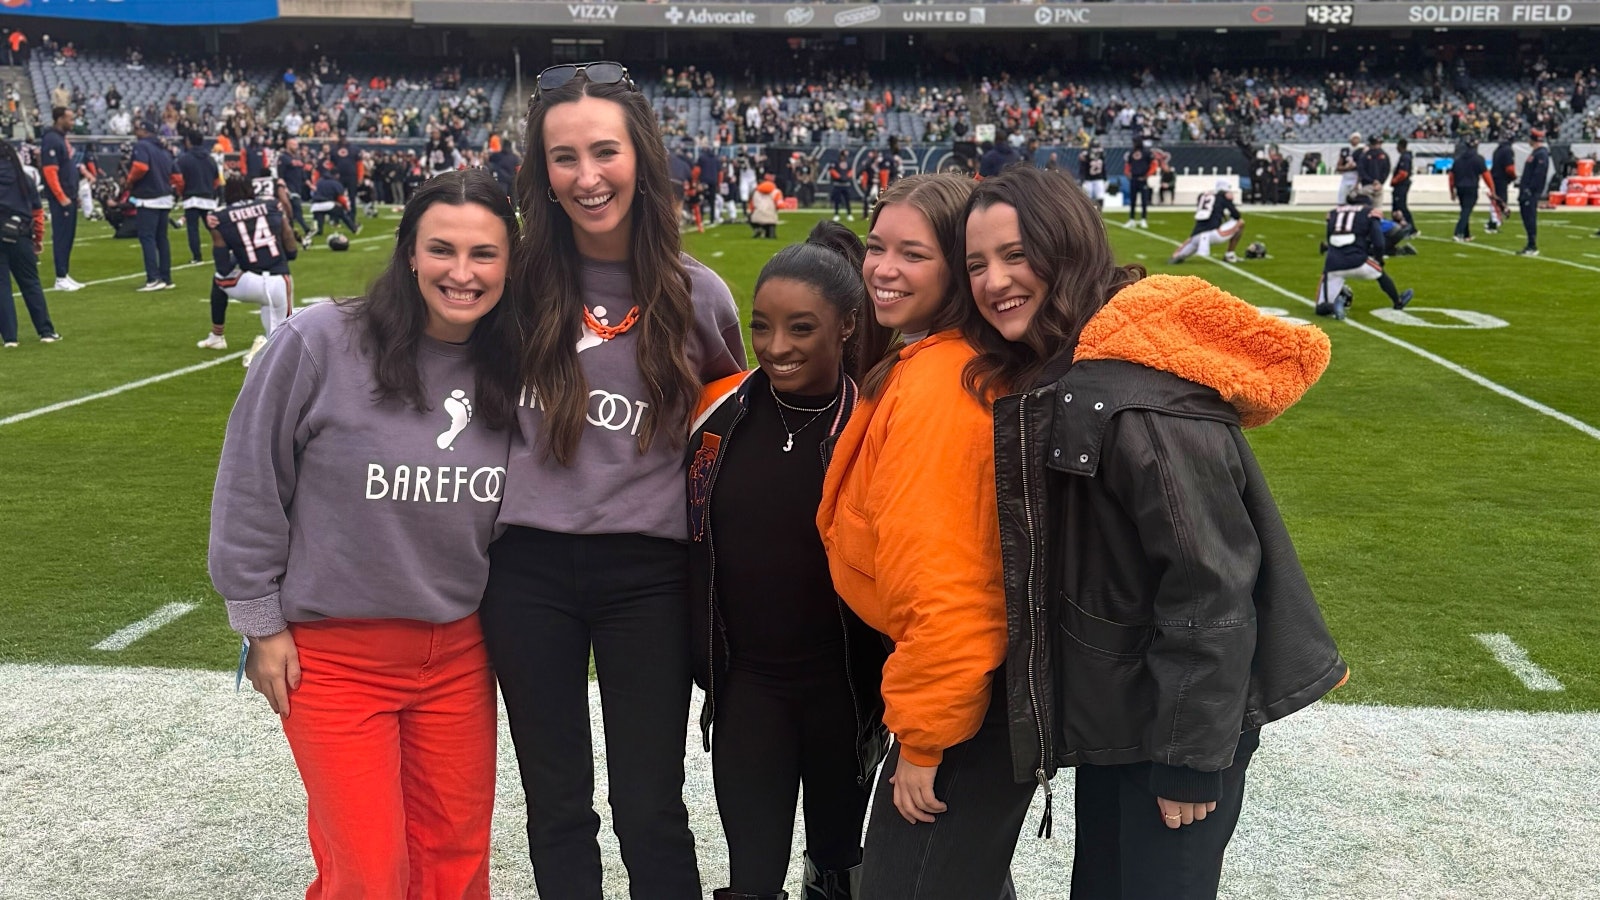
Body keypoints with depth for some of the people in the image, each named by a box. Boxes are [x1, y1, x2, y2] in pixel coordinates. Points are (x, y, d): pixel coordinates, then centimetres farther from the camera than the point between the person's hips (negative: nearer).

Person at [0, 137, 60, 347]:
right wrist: (39, 238, 20)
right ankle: (46, 331, 12)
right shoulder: (25, 179, 9)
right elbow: (38, 212, 11)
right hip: (20, 237, 3)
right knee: (30, 284, 11)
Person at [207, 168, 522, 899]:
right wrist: (261, 624, -4)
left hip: (460, 654, 4)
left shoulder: (509, 371, -1)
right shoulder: (320, 344, -15)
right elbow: (250, 486, -7)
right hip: (334, 654, -4)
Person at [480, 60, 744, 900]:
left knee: (649, 810, 6)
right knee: (556, 804, 14)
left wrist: (699, 493, 6)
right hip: (528, 564, 1)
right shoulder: (517, 278, -3)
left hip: (648, 572, -1)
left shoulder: (695, 293, -3)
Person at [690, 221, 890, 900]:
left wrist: (890, 687, -10)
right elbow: (692, 543, 7)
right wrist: (702, 662, 8)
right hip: (745, 681, 1)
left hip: (845, 684, -1)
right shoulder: (721, 410, -4)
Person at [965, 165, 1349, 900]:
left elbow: (1209, 586, -25)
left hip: (1176, 721, -9)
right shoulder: (1041, 383, 4)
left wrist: (1191, 754, -20)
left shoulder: (1140, 397, -26)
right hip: (1115, 711, 9)